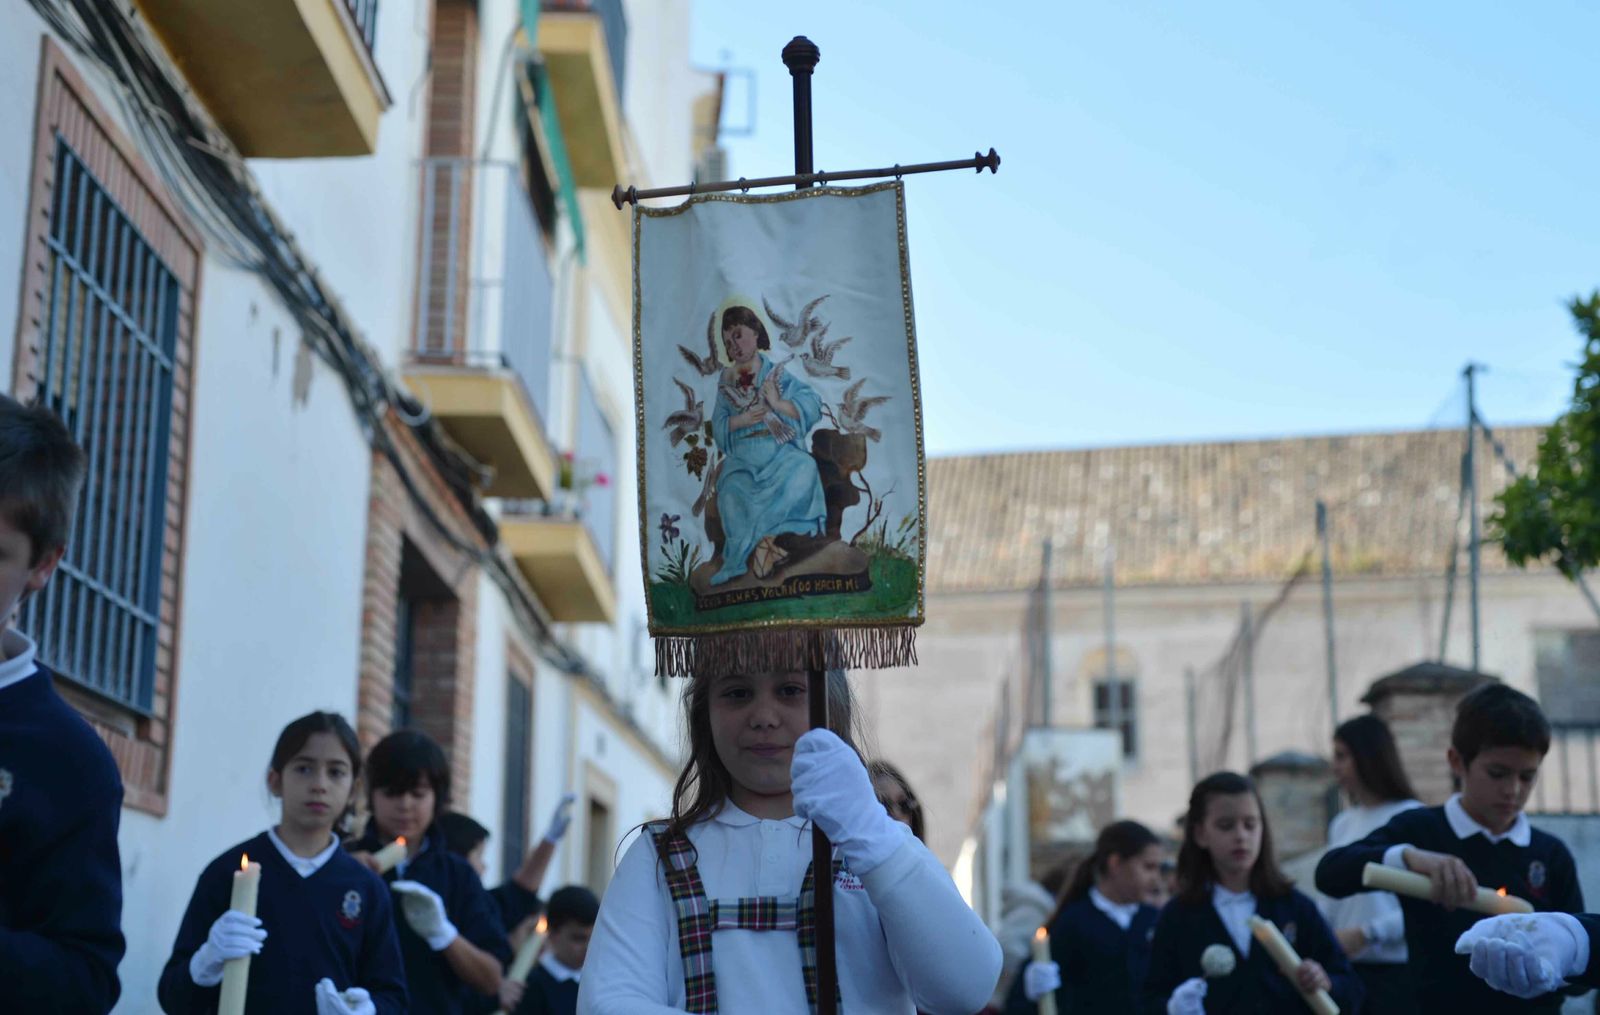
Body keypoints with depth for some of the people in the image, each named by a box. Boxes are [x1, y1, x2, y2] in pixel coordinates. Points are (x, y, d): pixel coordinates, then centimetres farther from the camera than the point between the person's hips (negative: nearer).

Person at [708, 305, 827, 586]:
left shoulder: (779, 375, 8)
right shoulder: (726, 382, 17)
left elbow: (812, 408, -1)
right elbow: (718, 427, 10)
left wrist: (778, 404, -14)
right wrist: (739, 421, -9)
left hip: (782, 454, -2)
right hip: (743, 459, 2)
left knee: (803, 469, -34)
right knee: (733, 490, -31)